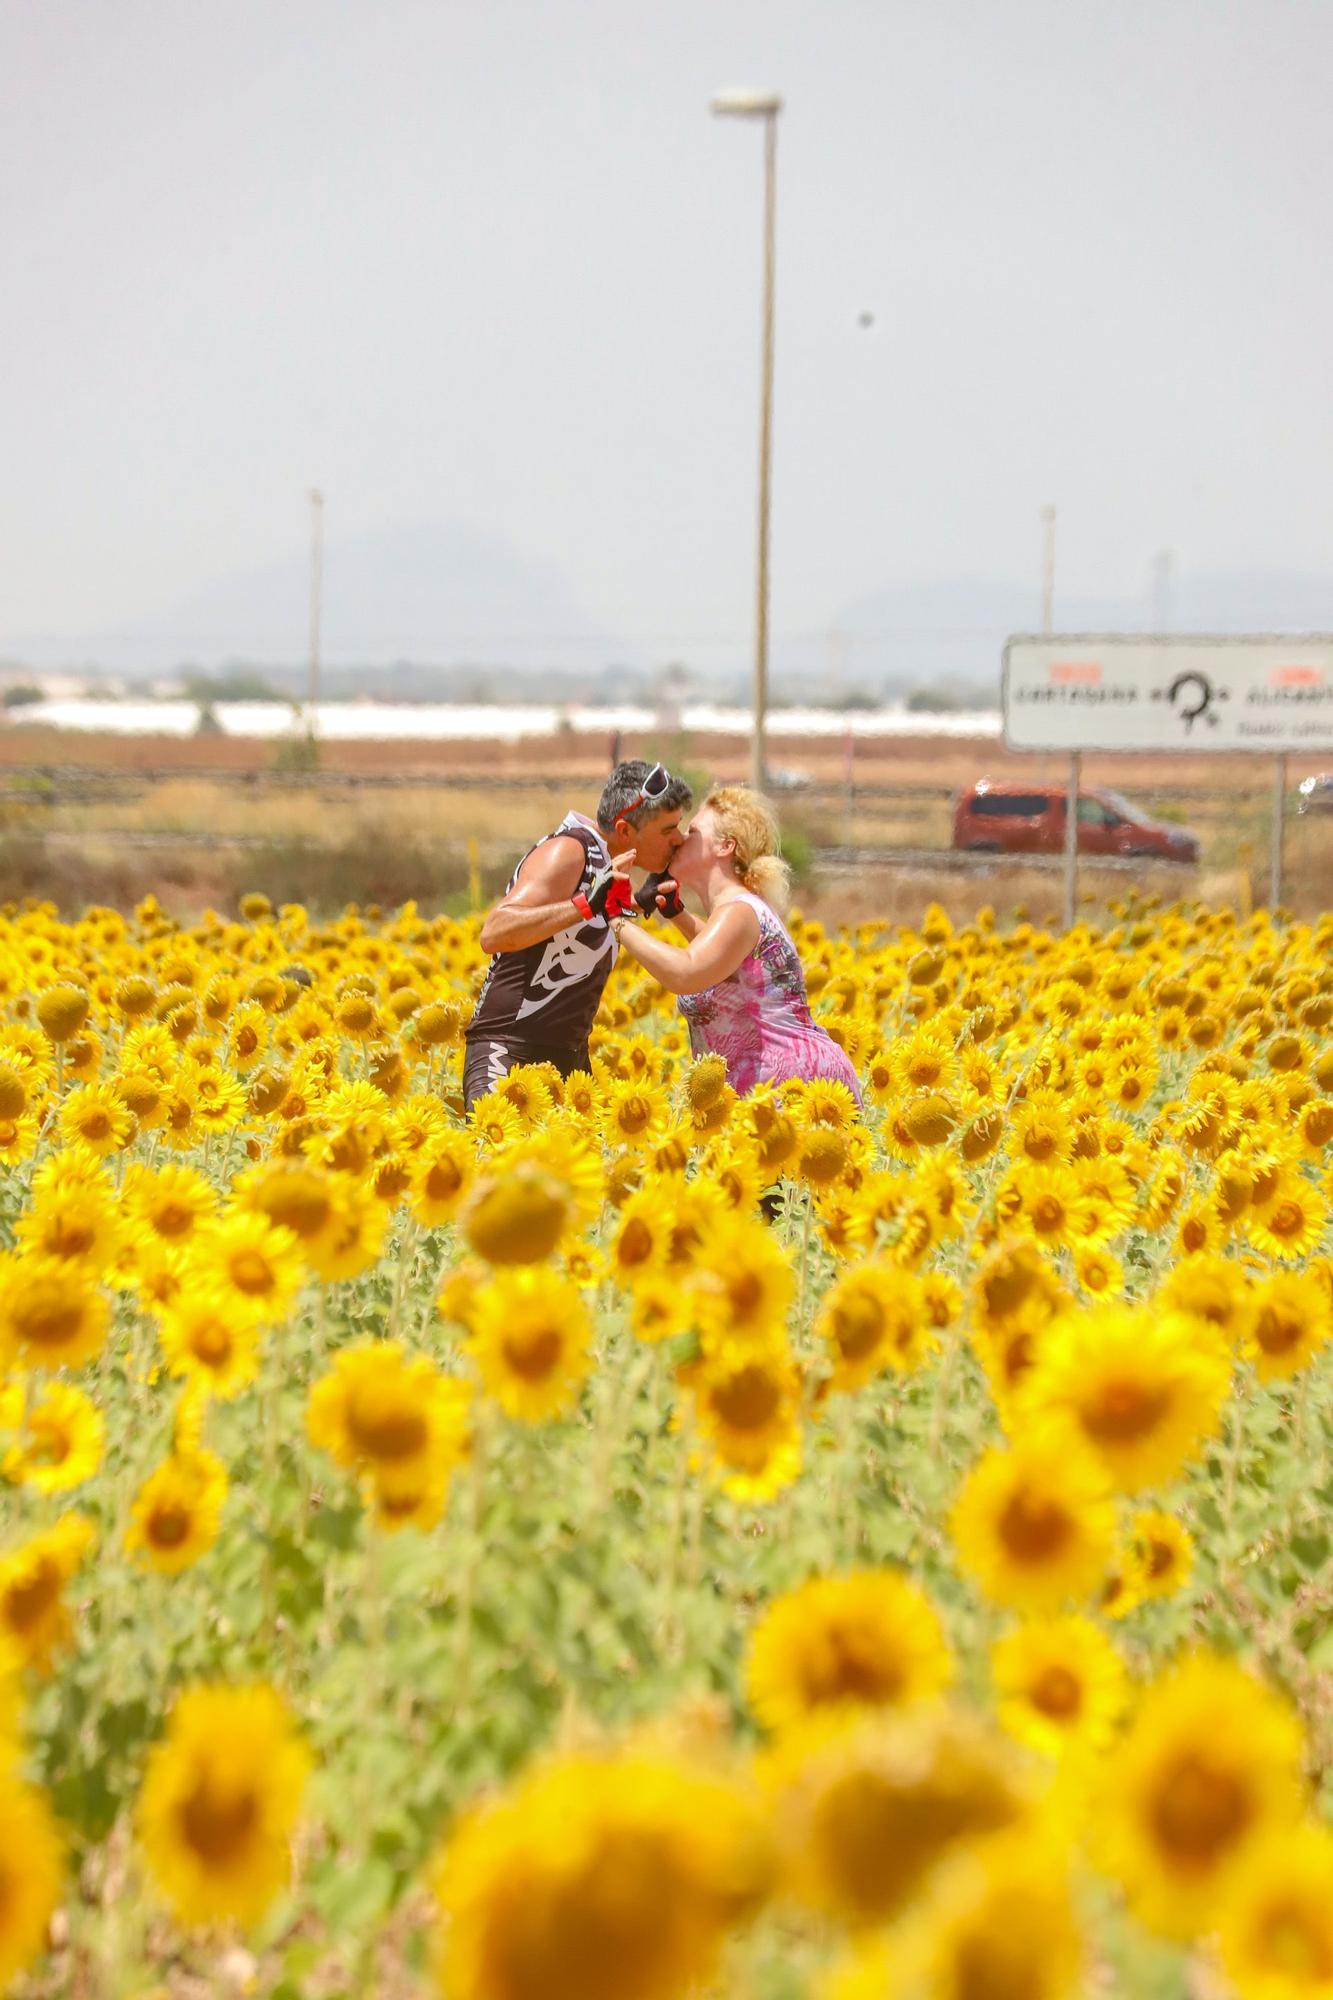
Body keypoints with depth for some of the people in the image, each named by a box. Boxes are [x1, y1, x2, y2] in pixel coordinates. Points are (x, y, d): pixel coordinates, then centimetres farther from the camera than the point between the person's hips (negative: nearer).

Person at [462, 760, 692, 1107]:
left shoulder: (601, 858, 10)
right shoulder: (568, 851, -15)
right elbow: (494, 933, -28)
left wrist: (641, 903, 14)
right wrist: (588, 904, -36)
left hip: (569, 1056, 9)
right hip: (507, 1053, -9)